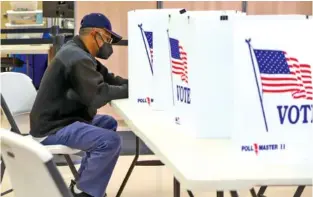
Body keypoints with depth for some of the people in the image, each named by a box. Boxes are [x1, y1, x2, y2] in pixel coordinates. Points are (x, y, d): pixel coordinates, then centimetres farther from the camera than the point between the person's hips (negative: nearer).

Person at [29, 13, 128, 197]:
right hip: (52, 128, -11)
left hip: (61, 119, 11)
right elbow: (97, 96, -28)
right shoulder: (77, 58, -20)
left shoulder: (78, 52, 14)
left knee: (109, 123, 23)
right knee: (110, 140, -23)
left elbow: (107, 79, 14)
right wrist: (131, 90, -17)